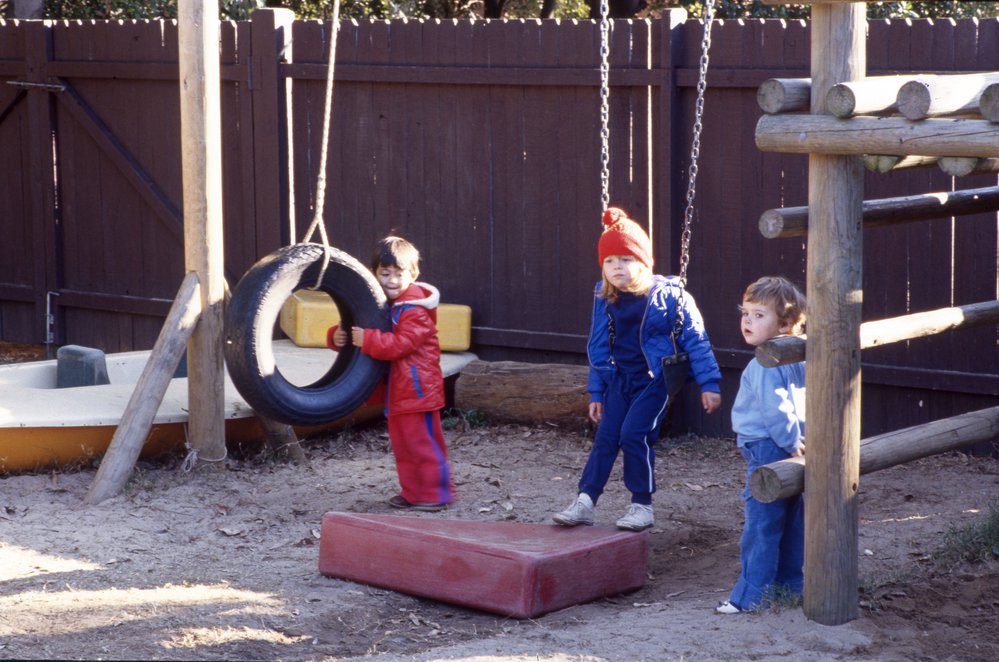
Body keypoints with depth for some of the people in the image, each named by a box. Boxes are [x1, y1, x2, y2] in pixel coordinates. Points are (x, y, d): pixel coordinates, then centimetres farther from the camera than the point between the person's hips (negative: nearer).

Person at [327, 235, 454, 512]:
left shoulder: (415, 309, -18)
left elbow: (400, 344, -28)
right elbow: (356, 329, 14)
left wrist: (367, 339, -32)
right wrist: (338, 336, -8)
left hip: (417, 389, -9)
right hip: (395, 391, 9)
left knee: (422, 442, -5)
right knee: (402, 445, 15)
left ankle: (435, 494, 2)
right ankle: (412, 492, 24)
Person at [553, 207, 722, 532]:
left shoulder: (669, 295, -14)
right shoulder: (605, 301, 0)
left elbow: (695, 340, -9)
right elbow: (599, 348, 11)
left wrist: (709, 383, -12)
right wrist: (596, 393, 13)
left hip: (655, 380, -5)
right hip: (620, 380, 5)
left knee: (633, 434, -16)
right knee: (605, 438, -1)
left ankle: (642, 505, -1)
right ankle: (585, 502, 3)